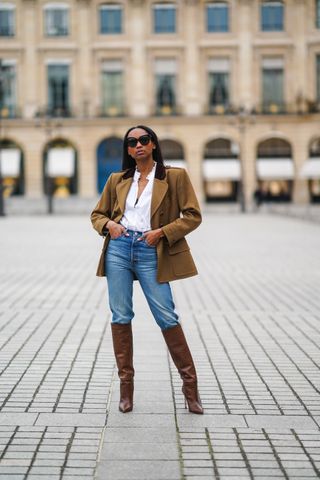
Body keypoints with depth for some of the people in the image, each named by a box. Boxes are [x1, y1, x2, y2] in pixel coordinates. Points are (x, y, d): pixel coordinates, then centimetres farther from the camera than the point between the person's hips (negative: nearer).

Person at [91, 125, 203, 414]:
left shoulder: (175, 176, 3)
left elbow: (193, 216, -1)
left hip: (151, 252, -3)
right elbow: (97, 214, 20)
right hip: (118, 249, 3)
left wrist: (162, 232, -13)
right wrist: (108, 224, -3)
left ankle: (190, 385, 8)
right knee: (120, 317, 4)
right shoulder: (117, 180, 12)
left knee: (167, 318, -5)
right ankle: (126, 386, 14)